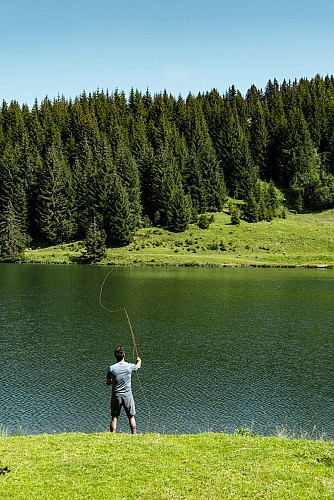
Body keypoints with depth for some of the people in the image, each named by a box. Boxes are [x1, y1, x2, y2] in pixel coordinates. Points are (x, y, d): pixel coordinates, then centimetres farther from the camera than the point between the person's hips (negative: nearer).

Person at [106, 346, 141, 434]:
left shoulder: (111, 368, -10)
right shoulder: (129, 366, -8)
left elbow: (108, 383, 0)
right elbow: (138, 366, 17)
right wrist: (139, 360, 39)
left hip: (116, 396, 0)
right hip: (127, 395, 0)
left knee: (114, 417, 7)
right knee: (131, 417, 13)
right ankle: (134, 434, 17)